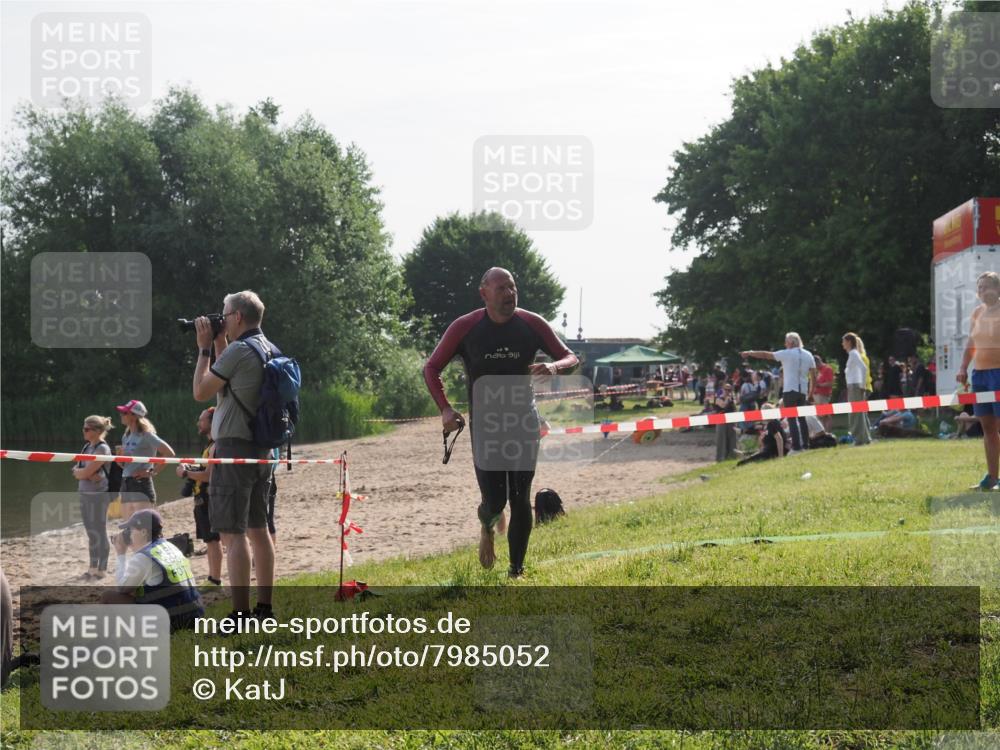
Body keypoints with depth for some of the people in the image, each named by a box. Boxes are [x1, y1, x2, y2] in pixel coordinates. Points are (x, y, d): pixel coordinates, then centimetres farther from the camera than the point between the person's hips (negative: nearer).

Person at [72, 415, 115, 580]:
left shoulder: (102, 449, -12)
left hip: (98, 495, -8)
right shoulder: (87, 447, 14)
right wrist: (84, 473, -10)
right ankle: (93, 568, 20)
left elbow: (87, 472, -19)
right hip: (85, 493, 8)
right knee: (91, 533, 13)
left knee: (99, 532, -3)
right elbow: (77, 471, 8)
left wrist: (79, 471, -1)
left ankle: (102, 570, 3)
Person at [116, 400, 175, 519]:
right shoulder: (126, 437, 15)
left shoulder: (146, 435, -8)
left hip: (141, 484, -9)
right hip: (126, 486, 9)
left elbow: (169, 453, -17)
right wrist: (121, 455, 1)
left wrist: (152, 472, -14)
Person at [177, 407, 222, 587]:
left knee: (212, 539, -10)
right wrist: (192, 469, 9)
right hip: (204, 499, 11)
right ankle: (212, 577, 21)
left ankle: (215, 580, -10)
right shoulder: (212, 445, 18)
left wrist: (186, 473, -12)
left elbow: (208, 475, -22)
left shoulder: (216, 446, -15)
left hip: (209, 498, -11)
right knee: (211, 540, 14)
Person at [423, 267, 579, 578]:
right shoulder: (465, 328, -9)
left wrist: (553, 367, -22)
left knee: (520, 500, -1)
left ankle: (517, 570, 12)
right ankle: (487, 526, 32)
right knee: (494, 500, -7)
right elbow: (431, 368, 0)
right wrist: (445, 409, -15)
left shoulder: (532, 324, -5)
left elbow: (571, 358, 3)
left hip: (523, 421, 1)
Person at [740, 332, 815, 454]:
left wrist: (749, 353, 14)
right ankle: (805, 445, 10)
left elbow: (765, 355, 2)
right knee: (802, 419, 13)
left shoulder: (787, 354, -4)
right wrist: (810, 394, 17)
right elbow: (813, 377, 10)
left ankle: (796, 447, -13)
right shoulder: (808, 356, 11)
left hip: (790, 390, -5)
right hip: (803, 391, 5)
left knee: (792, 419, -6)